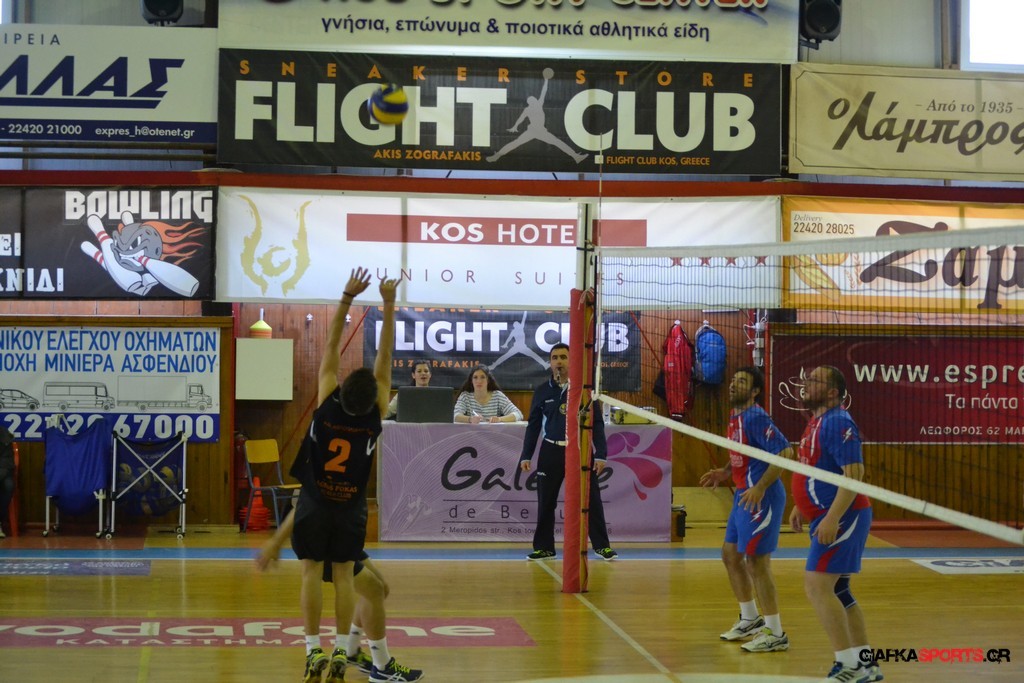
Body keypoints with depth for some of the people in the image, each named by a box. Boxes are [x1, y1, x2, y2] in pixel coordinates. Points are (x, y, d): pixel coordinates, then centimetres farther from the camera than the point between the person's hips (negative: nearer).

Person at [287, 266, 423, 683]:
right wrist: (389, 305, -11)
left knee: (312, 573, 2)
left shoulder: (327, 405, -15)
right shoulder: (376, 415, -13)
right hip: (351, 508, 1)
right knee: (344, 577, 6)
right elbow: (385, 357, -11)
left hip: (314, 504, -1)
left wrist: (348, 297, -14)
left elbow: (332, 346, -13)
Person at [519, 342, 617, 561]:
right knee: (546, 502, 5)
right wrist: (526, 455, 4)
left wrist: (600, 454, -5)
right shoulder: (542, 391, 5)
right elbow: (533, 425, 10)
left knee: (591, 500, -3)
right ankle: (544, 547, 16)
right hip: (551, 451, 2)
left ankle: (601, 545, 5)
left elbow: (597, 424, 2)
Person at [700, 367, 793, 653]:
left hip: (760, 497, -10)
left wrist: (760, 488, -27)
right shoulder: (735, 417, 12)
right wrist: (724, 473, 11)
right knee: (730, 554, 17)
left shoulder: (755, 418, -17)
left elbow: (785, 452, -25)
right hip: (743, 495, 10)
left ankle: (775, 634, 3)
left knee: (756, 562, -6)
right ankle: (750, 619, 33)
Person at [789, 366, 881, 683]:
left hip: (842, 517, -10)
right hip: (828, 517, 10)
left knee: (817, 585, -14)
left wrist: (832, 518, -28)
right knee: (836, 591, 13)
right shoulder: (817, 421, 15)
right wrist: (801, 507, 21)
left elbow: (854, 473, -24)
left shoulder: (837, 422, -16)